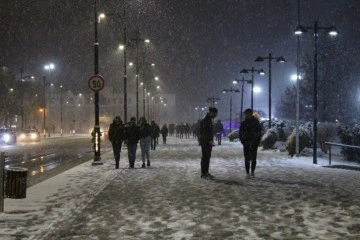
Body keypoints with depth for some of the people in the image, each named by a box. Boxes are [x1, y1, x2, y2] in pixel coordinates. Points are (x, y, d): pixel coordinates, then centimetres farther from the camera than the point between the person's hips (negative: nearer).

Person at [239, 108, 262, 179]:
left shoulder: (256, 122, 0)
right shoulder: (243, 123, 3)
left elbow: (259, 132, 2)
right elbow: (240, 133, 8)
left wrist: (258, 142, -4)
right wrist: (243, 141, -3)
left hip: (254, 143, -1)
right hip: (246, 144, 1)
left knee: (253, 158, 4)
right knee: (247, 159, -1)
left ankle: (253, 172, 20)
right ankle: (247, 173, 4)